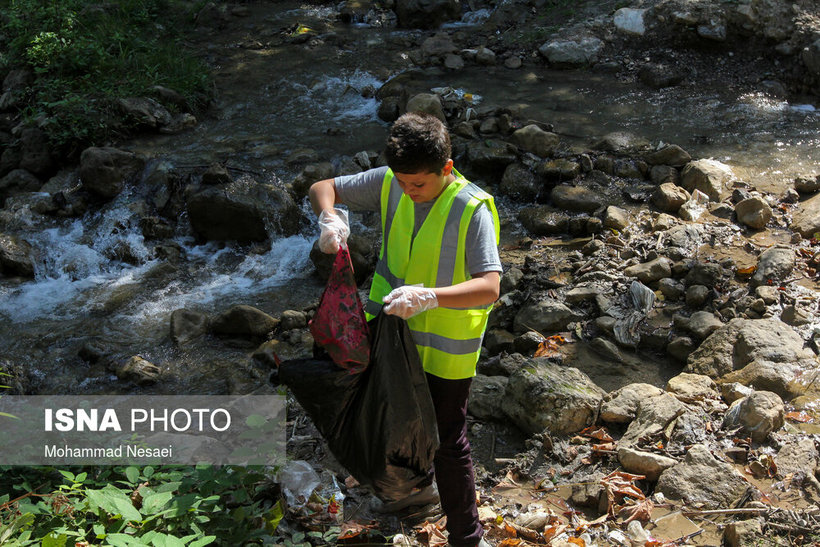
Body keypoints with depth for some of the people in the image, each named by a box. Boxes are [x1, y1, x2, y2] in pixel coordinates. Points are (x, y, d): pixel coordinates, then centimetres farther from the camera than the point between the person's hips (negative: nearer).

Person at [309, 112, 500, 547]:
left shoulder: (472, 209, -26)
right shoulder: (389, 184, -10)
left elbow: (489, 288, -34)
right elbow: (323, 188, -1)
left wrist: (429, 296, -50)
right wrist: (330, 219, -24)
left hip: (445, 347, -6)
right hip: (394, 332, 6)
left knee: (447, 441, 4)